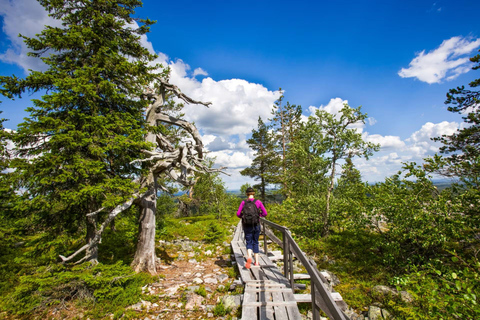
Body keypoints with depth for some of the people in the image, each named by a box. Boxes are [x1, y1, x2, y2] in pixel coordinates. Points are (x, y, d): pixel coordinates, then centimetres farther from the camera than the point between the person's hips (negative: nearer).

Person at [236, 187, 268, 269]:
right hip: (256, 225, 1)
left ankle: (249, 257, -20)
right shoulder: (258, 202, -3)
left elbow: (238, 214, -6)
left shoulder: (243, 202, -3)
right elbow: (265, 213, -3)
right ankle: (256, 262, 21)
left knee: (249, 243, 8)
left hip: (247, 226, -1)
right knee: (255, 242, 17)